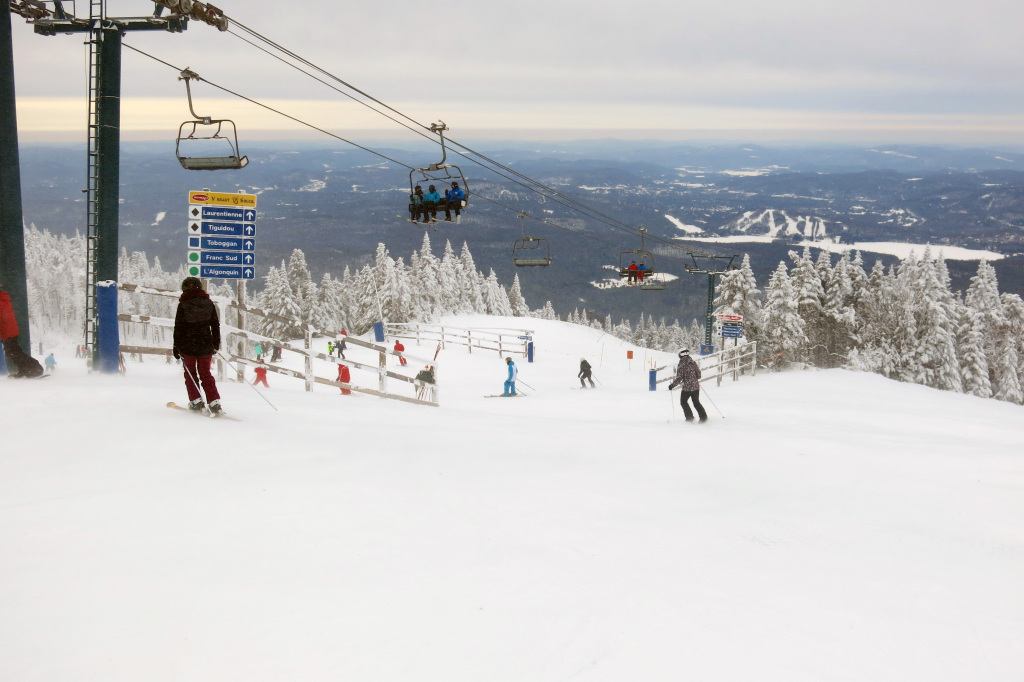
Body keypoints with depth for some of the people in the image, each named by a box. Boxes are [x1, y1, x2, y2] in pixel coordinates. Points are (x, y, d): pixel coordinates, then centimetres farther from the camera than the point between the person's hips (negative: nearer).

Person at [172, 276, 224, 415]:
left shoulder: (183, 305, -9)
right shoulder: (209, 303, 1)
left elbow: (178, 328, -8)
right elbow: (215, 325, 7)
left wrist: (176, 347, -1)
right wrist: (216, 343, 18)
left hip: (188, 346, -3)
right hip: (206, 345, 3)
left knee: (190, 374, 15)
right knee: (205, 374, 10)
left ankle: (196, 401, 7)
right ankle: (214, 403, -1)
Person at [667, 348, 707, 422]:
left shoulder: (681, 365, -12)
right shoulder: (693, 363, 2)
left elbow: (679, 378, -15)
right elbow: (699, 375, 8)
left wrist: (672, 385, -4)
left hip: (686, 388, -5)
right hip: (696, 386, 5)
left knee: (683, 402, 17)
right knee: (696, 403, 20)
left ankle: (690, 417, 12)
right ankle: (703, 417, 13)